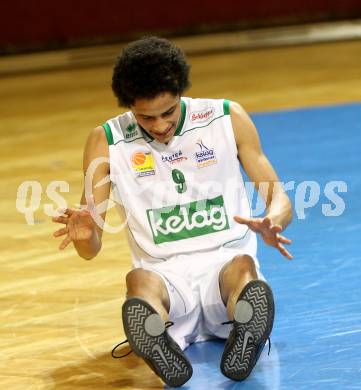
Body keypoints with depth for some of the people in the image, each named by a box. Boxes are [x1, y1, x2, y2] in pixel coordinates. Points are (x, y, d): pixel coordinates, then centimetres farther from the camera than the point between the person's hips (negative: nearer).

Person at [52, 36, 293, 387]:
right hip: (165, 273, 0)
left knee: (242, 265, -36)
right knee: (139, 279, -37)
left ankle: (242, 348, -63)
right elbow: (90, 250, 4)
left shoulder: (227, 118, 4)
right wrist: (84, 233, -22)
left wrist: (272, 222, -21)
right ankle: (165, 354, -65)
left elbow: (276, 194, 5)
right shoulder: (106, 141, 3)